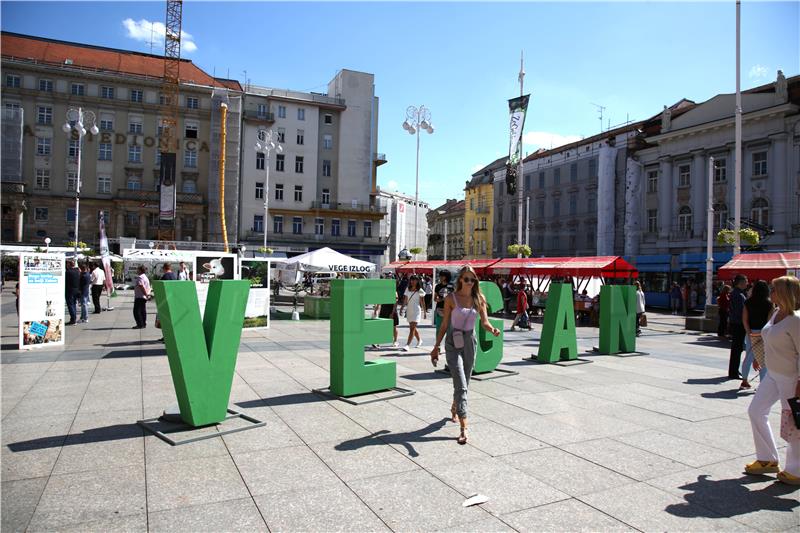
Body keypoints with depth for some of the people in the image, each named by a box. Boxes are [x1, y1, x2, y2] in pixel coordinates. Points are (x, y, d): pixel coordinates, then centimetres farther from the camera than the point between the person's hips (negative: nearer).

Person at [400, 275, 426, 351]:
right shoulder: (407, 289, 9)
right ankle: (419, 340, 38)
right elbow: (405, 300, 13)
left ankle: (407, 345, -18)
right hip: (409, 310, 6)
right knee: (413, 327, 16)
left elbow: (422, 302, -1)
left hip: (416, 311, -6)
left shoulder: (420, 291, -4)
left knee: (412, 328, -13)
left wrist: (425, 311, 0)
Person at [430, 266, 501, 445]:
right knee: (461, 386, -12)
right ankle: (463, 428, -10)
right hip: (453, 344, -4)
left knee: (464, 384, 18)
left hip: (470, 342, 4)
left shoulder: (479, 299, 1)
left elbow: (484, 322, -4)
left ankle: (454, 408, 47)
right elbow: (444, 325, -1)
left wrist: (492, 329, -27)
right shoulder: (451, 299, -7)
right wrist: (436, 347, 0)